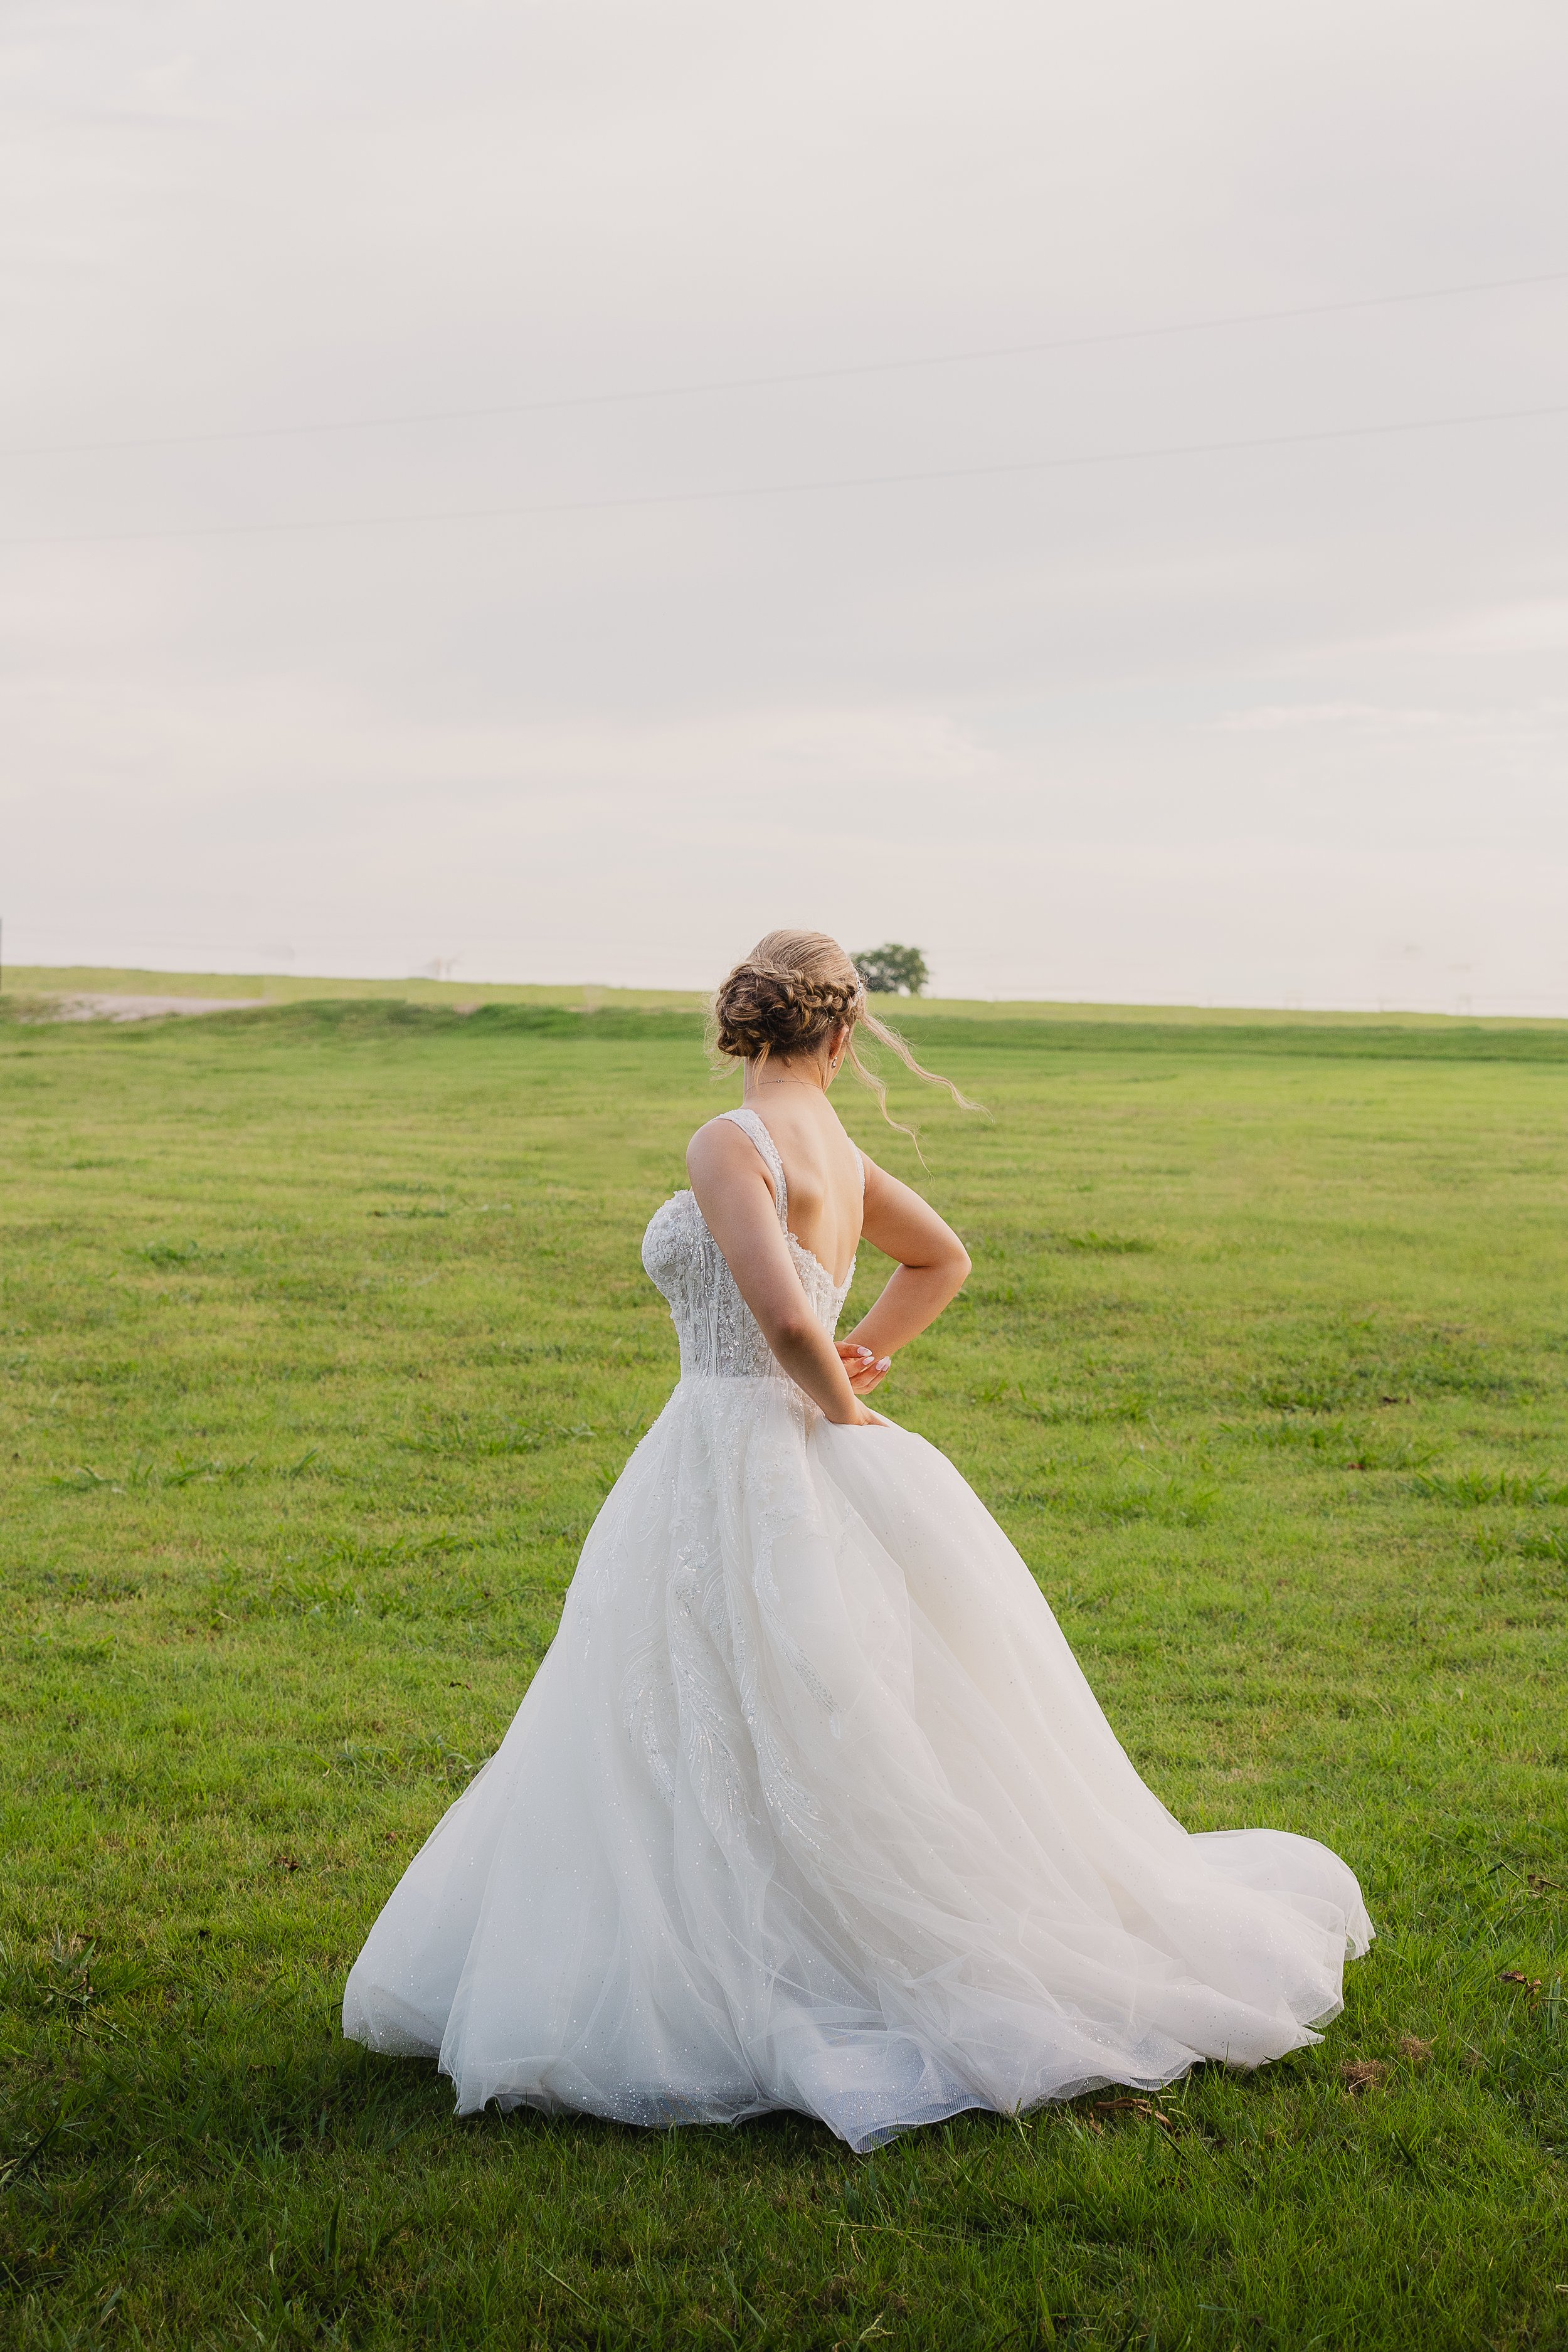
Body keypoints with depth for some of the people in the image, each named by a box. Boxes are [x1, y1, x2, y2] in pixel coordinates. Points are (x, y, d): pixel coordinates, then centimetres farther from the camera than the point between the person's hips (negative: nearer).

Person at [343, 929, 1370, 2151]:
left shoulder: (730, 1144, -16)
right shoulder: (835, 1151, 8)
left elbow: (785, 1318, -28)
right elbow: (944, 1258, 24)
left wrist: (838, 1403, -9)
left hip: (738, 1484, -8)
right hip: (797, 1473, 8)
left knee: (722, 1777, 1)